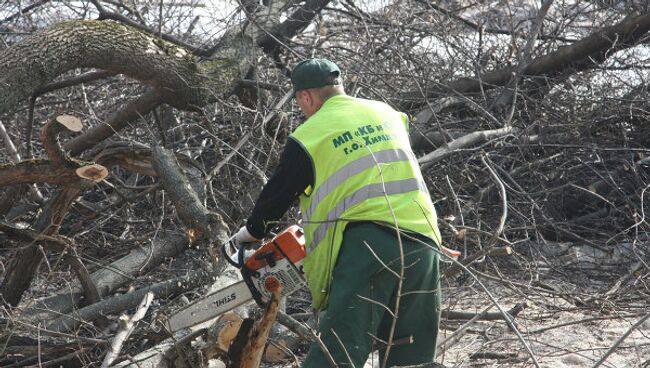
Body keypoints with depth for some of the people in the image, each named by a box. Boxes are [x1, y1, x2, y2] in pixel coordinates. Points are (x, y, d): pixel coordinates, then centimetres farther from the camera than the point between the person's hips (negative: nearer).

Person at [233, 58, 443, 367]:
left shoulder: (309, 135, 3)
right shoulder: (387, 113, 19)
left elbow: (277, 194, 13)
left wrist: (251, 232, 33)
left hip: (368, 241, -5)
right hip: (423, 241, 5)